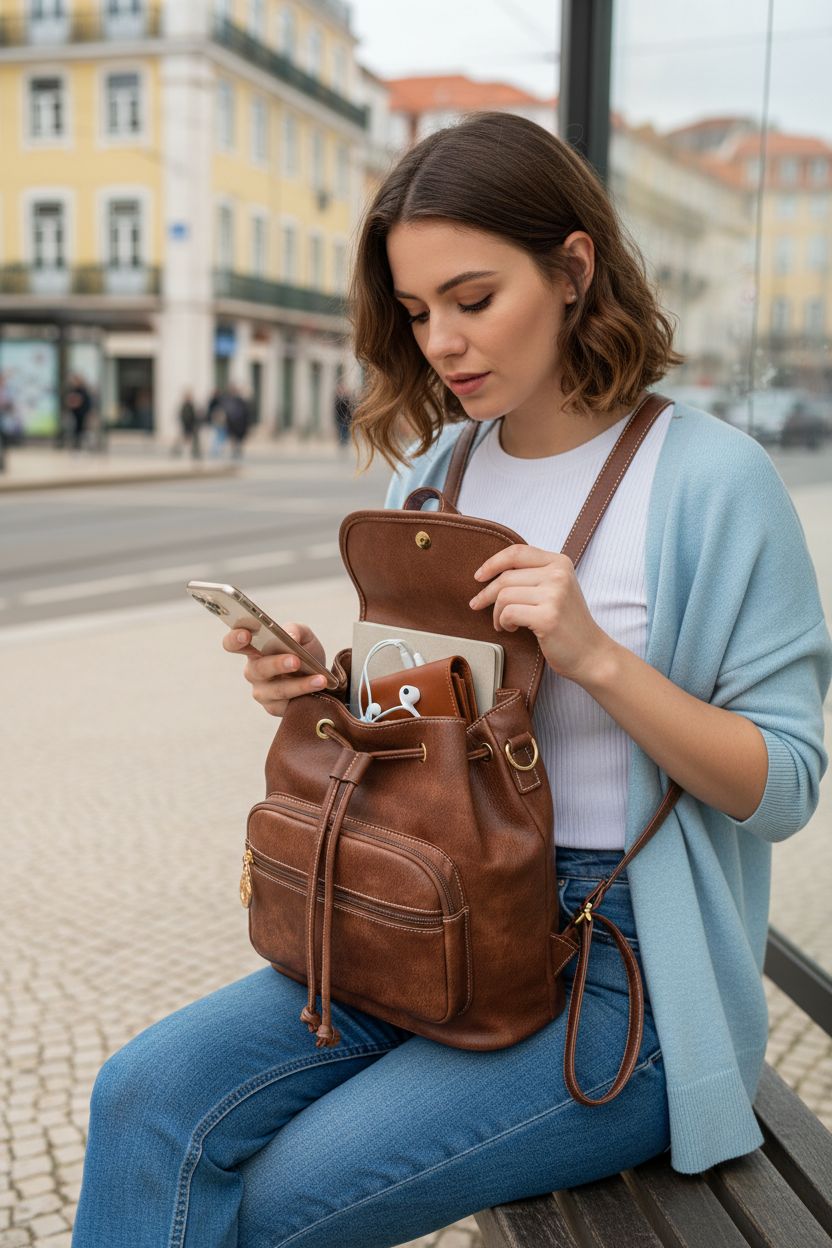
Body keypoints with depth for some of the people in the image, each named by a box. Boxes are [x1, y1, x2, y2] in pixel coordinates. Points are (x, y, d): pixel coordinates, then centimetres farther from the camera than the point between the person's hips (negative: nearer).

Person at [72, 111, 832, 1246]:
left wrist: (597, 656, -24)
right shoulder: (434, 468, 7)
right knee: (147, 1099, -14)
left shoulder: (713, 479, -11)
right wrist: (319, 687, -8)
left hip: (626, 970, -5)